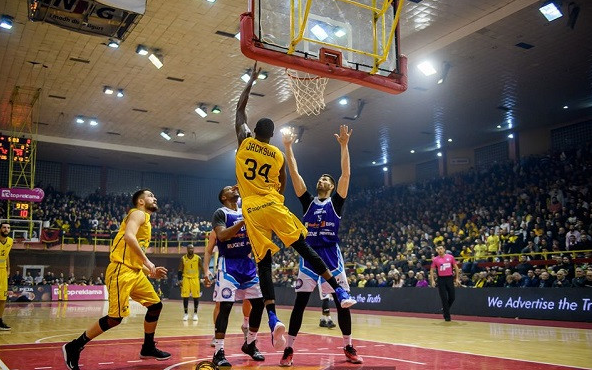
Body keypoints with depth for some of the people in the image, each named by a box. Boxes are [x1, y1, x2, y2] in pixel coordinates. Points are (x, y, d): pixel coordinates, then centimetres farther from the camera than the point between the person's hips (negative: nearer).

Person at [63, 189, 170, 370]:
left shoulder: (146, 221, 24)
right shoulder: (139, 214, -4)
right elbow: (128, 236, -25)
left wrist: (151, 271, 20)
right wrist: (147, 261, -23)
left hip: (135, 272, 10)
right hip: (121, 271, -10)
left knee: (155, 305, 12)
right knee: (116, 317, -12)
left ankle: (148, 348, 26)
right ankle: (73, 347, 1)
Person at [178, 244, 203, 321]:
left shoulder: (198, 258, -2)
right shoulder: (183, 258, -1)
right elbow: (180, 270, 2)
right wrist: (180, 280, -7)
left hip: (195, 279, 0)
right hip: (186, 279, 0)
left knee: (196, 297, 0)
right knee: (185, 296, -2)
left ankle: (195, 314, 12)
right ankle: (186, 314, 10)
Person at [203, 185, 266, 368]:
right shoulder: (220, 213, -4)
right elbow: (222, 235, -19)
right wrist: (243, 222, -24)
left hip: (247, 263, 6)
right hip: (228, 264, -6)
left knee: (259, 303, 6)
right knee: (225, 306, -12)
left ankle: (250, 344, 23)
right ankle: (219, 352, -5)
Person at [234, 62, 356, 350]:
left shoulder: (244, 142, 6)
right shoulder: (278, 155, 7)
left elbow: (240, 109, 20)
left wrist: (252, 80, 26)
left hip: (252, 210, 0)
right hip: (273, 206, 0)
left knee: (263, 262, -3)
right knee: (304, 249, 3)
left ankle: (273, 318, -14)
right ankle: (339, 291, -1)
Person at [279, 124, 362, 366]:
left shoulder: (336, 202, 7)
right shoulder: (308, 201, 11)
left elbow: (346, 174, -5)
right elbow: (294, 173, 5)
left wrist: (344, 145, -11)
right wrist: (288, 147, -1)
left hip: (332, 257, -1)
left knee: (342, 303, 3)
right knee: (299, 304, 0)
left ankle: (348, 348, 18)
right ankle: (288, 349, 7)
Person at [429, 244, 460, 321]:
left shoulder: (450, 257, 2)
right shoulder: (435, 259, -1)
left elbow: (456, 267, 8)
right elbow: (432, 270, 3)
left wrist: (457, 278, 2)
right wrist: (432, 280, -8)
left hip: (450, 278, 2)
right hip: (441, 279, -2)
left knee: (452, 298, 4)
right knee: (444, 299, -2)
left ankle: (444, 309, 31)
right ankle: (447, 316, 6)